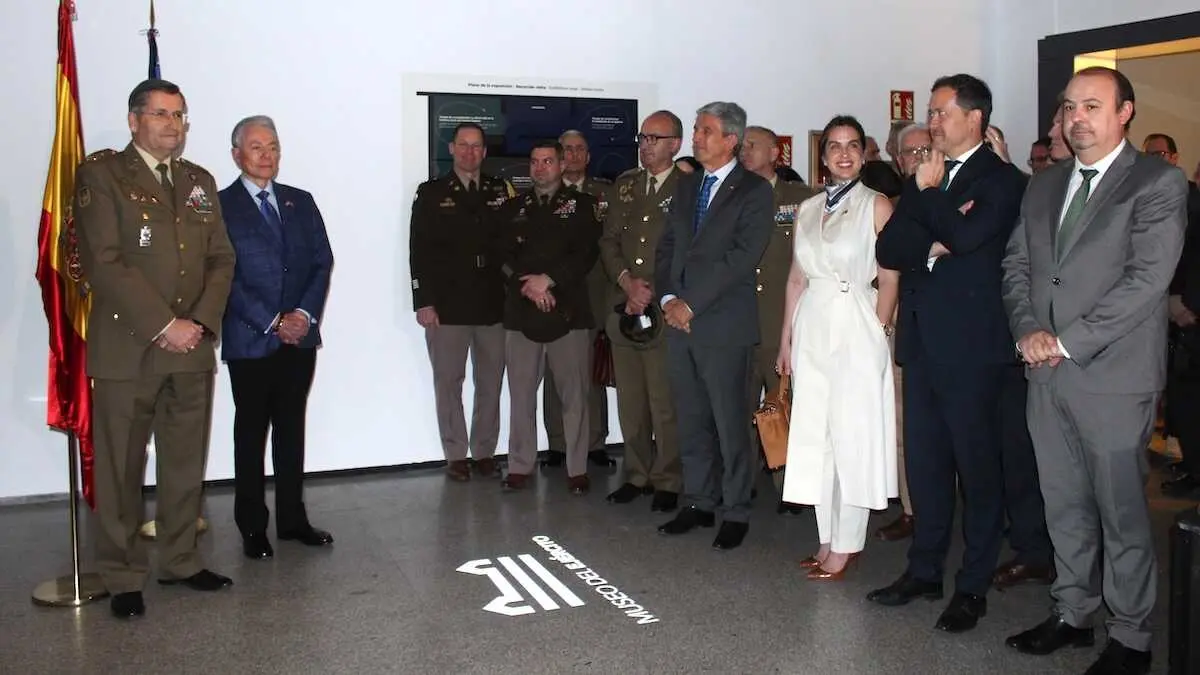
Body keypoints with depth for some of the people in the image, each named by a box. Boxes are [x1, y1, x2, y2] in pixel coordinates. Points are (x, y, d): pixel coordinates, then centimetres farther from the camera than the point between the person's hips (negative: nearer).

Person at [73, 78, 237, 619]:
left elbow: (221, 259, 11)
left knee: (187, 463, 11)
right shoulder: (101, 174, -3)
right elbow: (103, 263, -12)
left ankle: (180, 560, 25)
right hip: (126, 348, -5)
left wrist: (201, 322, -5)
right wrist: (164, 326, -15)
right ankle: (123, 577, 15)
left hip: (193, 348, 5)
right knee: (120, 470, 3)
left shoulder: (199, 182, 15)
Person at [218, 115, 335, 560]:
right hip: (249, 340, -4)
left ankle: (292, 518, 20)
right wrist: (272, 322, -14)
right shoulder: (220, 206, -3)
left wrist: (305, 313, -8)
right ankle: (252, 528, 14)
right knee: (250, 434, 5)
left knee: (292, 429, 11)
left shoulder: (300, 202, 11)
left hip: (300, 336, 4)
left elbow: (322, 262, 7)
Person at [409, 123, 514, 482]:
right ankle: (456, 456, 14)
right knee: (449, 382, 4)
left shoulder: (501, 191, 9)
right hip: (447, 306, -2)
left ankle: (485, 452, 20)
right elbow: (419, 251, -2)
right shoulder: (431, 193, 3)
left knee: (490, 384, 8)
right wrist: (423, 302, -8)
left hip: (493, 304, 2)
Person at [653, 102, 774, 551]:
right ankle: (699, 503, 23)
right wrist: (668, 298, -2)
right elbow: (666, 247, 14)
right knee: (691, 422, 11)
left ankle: (735, 513, 11)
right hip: (680, 322, 6)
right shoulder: (686, 187, 17)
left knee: (730, 424, 0)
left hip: (724, 326, -6)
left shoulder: (754, 191, -4)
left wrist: (692, 304, -15)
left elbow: (741, 256, -14)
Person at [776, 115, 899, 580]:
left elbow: (889, 281, -5)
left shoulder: (876, 206, -3)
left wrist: (878, 334, -10)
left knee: (852, 438, -1)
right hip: (812, 331, 6)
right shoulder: (808, 209, 12)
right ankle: (828, 541, 19)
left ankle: (845, 547, 8)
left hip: (856, 331, -5)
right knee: (816, 437, 8)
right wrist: (786, 339, 12)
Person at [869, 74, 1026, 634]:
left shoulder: (1002, 180, -4)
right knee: (924, 460, 12)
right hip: (920, 340, 6)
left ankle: (973, 587, 13)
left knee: (976, 465, 3)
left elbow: (966, 236, -21)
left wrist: (929, 192, -6)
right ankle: (925, 570, 24)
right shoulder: (922, 178, 15)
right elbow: (888, 250, 5)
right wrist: (934, 241, -13)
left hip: (969, 342, -6)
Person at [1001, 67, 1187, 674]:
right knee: (1064, 504, 14)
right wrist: (1028, 329, -4)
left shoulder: (1158, 183, -5)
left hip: (1113, 375, -6)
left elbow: (1147, 279, -14)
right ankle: (1072, 613, 28)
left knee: (1121, 509, 2)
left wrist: (1068, 341, -15)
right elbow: (1016, 266, 14)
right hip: (1047, 374, 6)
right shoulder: (1042, 187, 15)